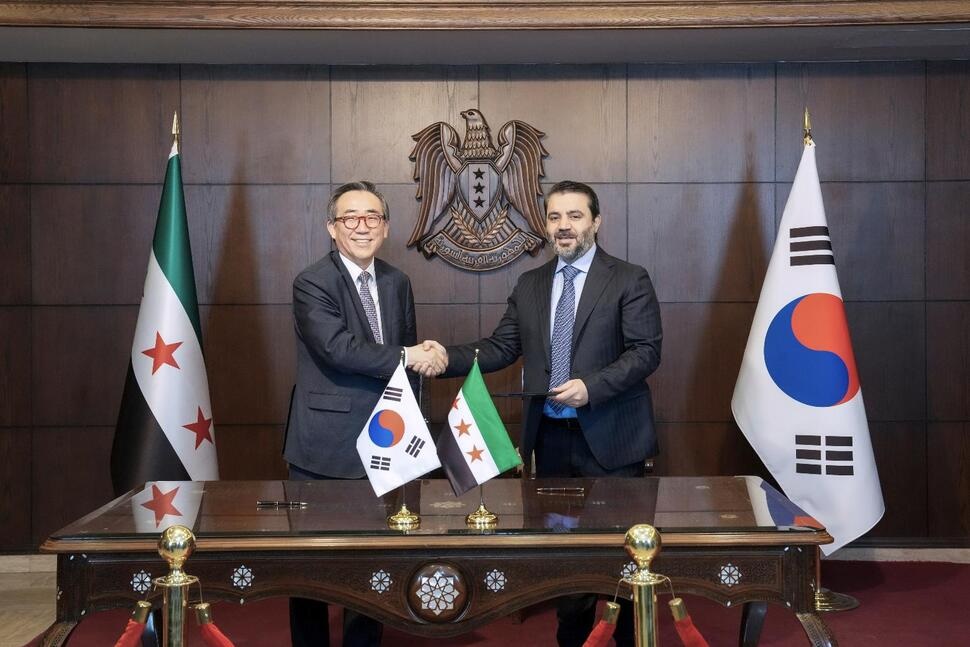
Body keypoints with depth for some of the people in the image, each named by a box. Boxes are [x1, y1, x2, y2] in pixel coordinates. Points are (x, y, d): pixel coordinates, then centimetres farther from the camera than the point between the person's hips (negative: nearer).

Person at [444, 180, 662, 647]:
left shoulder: (629, 279, -3)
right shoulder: (529, 285, 11)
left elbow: (646, 351, -10)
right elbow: (501, 348, 6)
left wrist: (592, 387, -22)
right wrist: (448, 358, -11)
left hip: (609, 437, -4)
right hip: (550, 437, 4)